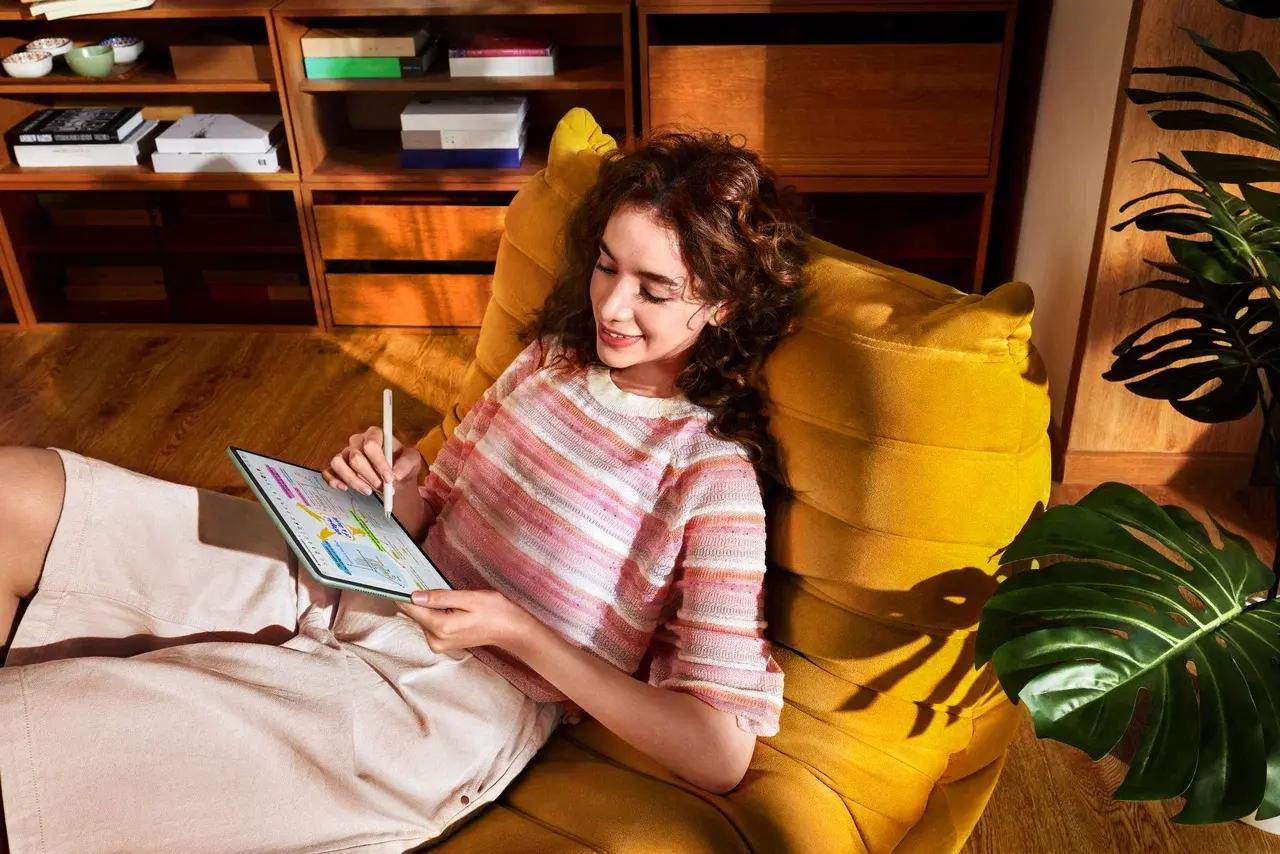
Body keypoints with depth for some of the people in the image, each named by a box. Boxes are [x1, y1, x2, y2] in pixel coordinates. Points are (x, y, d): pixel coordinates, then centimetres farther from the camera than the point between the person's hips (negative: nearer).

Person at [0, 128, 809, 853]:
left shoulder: (713, 473, -13)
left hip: (435, 707, -6)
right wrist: (399, 484, -7)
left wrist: (516, 631, -19)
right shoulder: (554, 353, 7)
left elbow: (721, 756, -17)